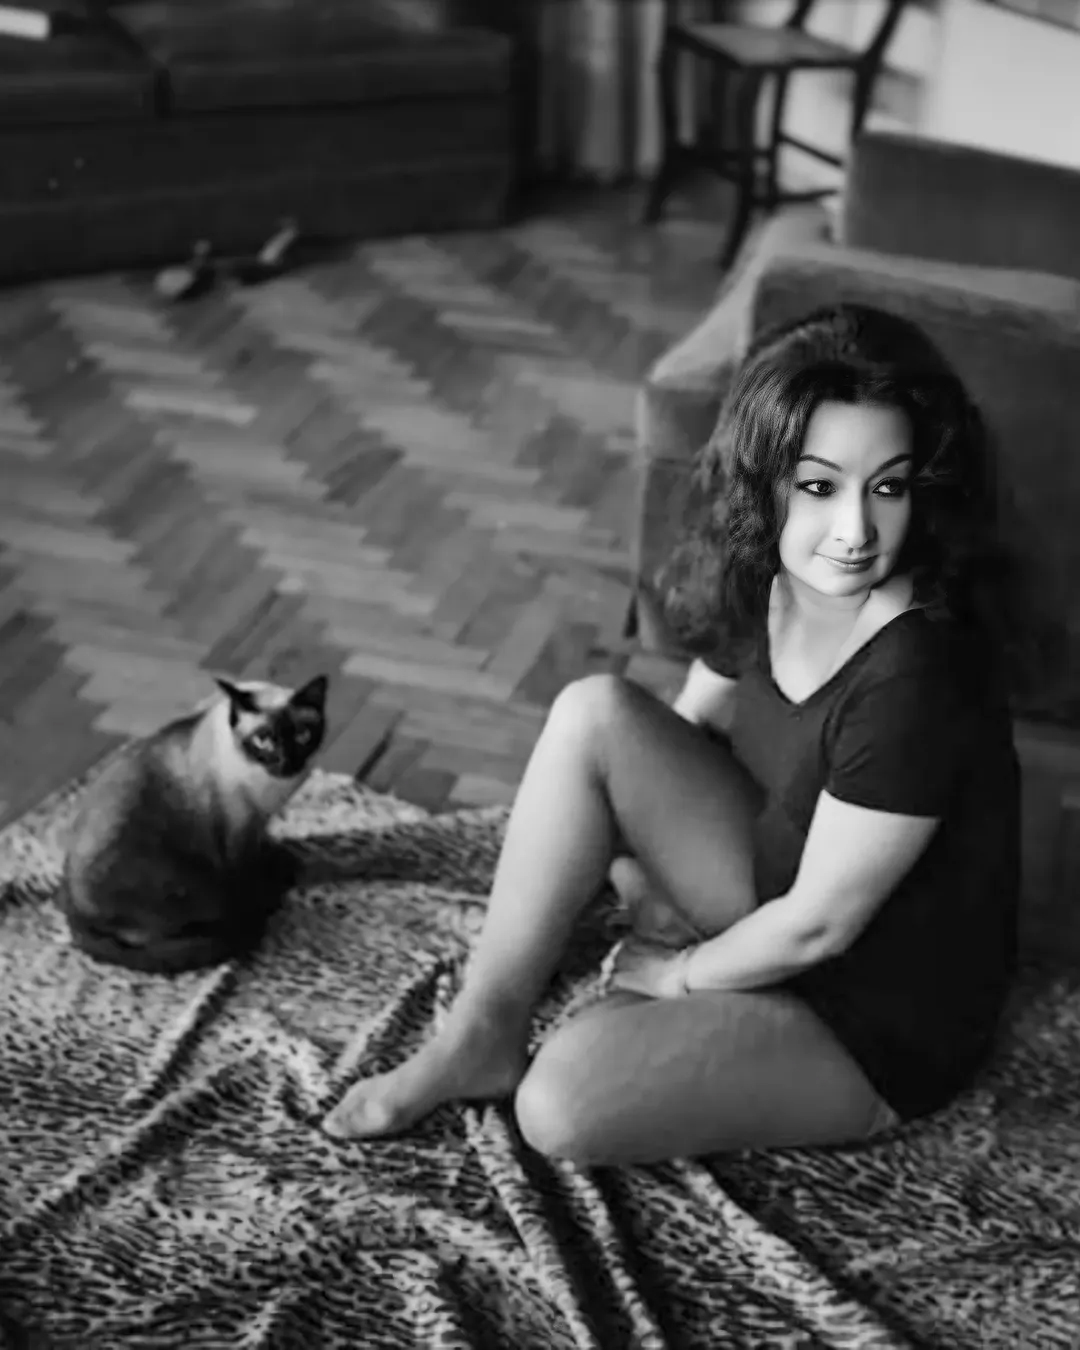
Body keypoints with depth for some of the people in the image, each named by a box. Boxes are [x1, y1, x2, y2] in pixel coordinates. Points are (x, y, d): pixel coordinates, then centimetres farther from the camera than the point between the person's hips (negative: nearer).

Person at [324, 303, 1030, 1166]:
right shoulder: (764, 581, -9)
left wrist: (680, 974, -8)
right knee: (594, 714, -13)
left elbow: (819, 924, -24)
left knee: (563, 1106, -27)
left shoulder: (913, 683, -32)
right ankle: (482, 1033, -3)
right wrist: (663, 887, -1)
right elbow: (689, 729, 8)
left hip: (880, 1019, -7)